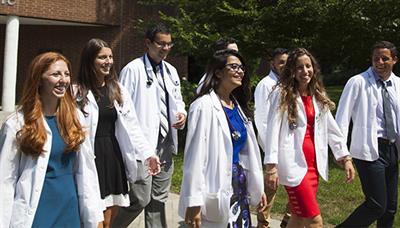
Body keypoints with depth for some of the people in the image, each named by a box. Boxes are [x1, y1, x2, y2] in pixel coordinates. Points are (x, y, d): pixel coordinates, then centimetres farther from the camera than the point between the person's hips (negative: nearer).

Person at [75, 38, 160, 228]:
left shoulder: (118, 90, 9)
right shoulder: (78, 92, -7)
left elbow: (131, 126, 8)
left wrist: (148, 153, 0)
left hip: (114, 157, 5)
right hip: (92, 158, -5)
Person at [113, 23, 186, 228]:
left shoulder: (171, 71, 14)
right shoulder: (133, 69, -8)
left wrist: (182, 114, 0)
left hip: (166, 144, 7)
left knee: (159, 199, 14)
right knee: (141, 199, -6)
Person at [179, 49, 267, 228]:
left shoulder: (239, 106, 12)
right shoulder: (204, 106, -13)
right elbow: (195, 156, -17)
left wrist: (258, 188, 15)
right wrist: (194, 202, -19)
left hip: (240, 189, 7)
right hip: (217, 193, -7)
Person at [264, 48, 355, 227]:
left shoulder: (318, 96, 12)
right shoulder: (282, 94, -6)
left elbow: (331, 128, 15)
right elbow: (273, 130, -10)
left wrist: (345, 158, 10)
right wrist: (271, 165, -16)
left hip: (313, 163, 6)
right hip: (293, 164, -6)